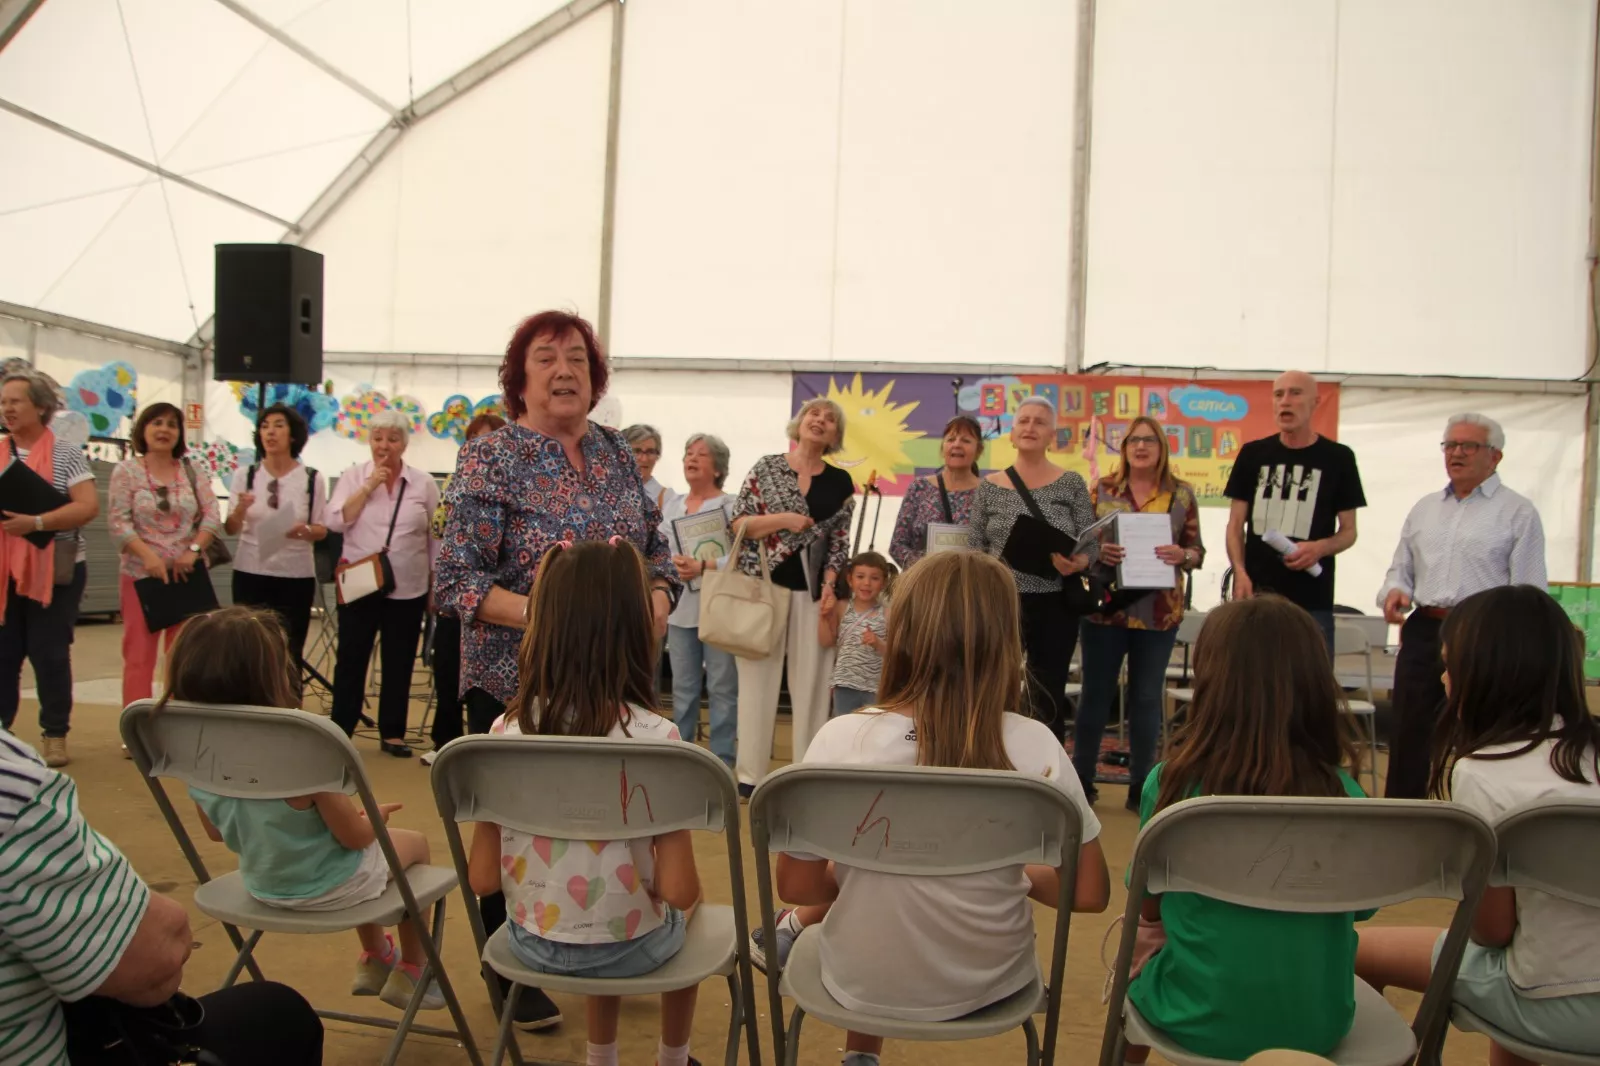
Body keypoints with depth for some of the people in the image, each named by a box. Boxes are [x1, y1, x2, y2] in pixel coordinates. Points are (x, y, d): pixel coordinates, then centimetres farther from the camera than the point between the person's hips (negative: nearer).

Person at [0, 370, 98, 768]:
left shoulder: (66, 454, -2)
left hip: (54, 571, -4)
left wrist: (36, 522, -25)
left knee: (50, 656, 2)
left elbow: (88, 507, -12)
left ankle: (55, 734, 13)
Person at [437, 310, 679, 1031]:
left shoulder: (616, 452, 7)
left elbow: (656, 548, 12)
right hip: (515, 686, -4)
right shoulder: (490, 459, -9)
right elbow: (458, 579, -14)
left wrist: (657, 604, -8)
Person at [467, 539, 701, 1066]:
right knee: (690, 904, 32)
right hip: (628, 948, -2)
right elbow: (676, 890, -21)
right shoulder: (655, 737, -23)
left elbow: (483, 878, -9)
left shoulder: (505, 732, -15)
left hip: (534, 944, 3)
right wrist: (682, 885, 1)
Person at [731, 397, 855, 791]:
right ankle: (750, 774, 9)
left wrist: (829, 590, -5)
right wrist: (784, 519, -12)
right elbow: (739, 524, 1)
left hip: (812, 591, 2)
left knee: (810, 682, 3)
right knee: (758, 678, 1)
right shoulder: (766, 467, 5)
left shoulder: (841, 482, 9)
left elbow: (840, 544, 7)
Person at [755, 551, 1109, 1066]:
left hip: (862, 986, 0)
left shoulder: (841, 739, -20)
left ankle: (792, 929, 47)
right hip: (987, 986, 1)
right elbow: (1090, 895, -9)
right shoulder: (1037, 748, -19)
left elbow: (795, 885, -9)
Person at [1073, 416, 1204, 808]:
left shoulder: (1182, 493, 4)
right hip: (1105, 608, 0)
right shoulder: (1103, 489, 3)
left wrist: (1182, 556, -16)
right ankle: (1081, 779, 18)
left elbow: (1197, 549, 5)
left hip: (1159, 612, 1)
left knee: (1147, 697, 8)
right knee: (1096, 692, 6)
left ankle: (1140, 785, 19)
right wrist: (1098, 551, -17)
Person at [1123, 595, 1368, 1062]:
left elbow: (1148, 906, -4)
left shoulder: (1174, 781, -18)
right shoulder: (1344, 793, -12)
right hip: (1319, 1028, 3)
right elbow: (1358, 909, 3)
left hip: (1201, 1024, -2)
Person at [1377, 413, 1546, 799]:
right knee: (1408, 736, 8)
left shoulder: (1518, 512, 1)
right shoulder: (1424, 508, 16)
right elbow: (1400, 568, 21)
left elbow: (1529, 593, -3)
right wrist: (1394, 591, -2)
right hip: (1423, 634, 5)